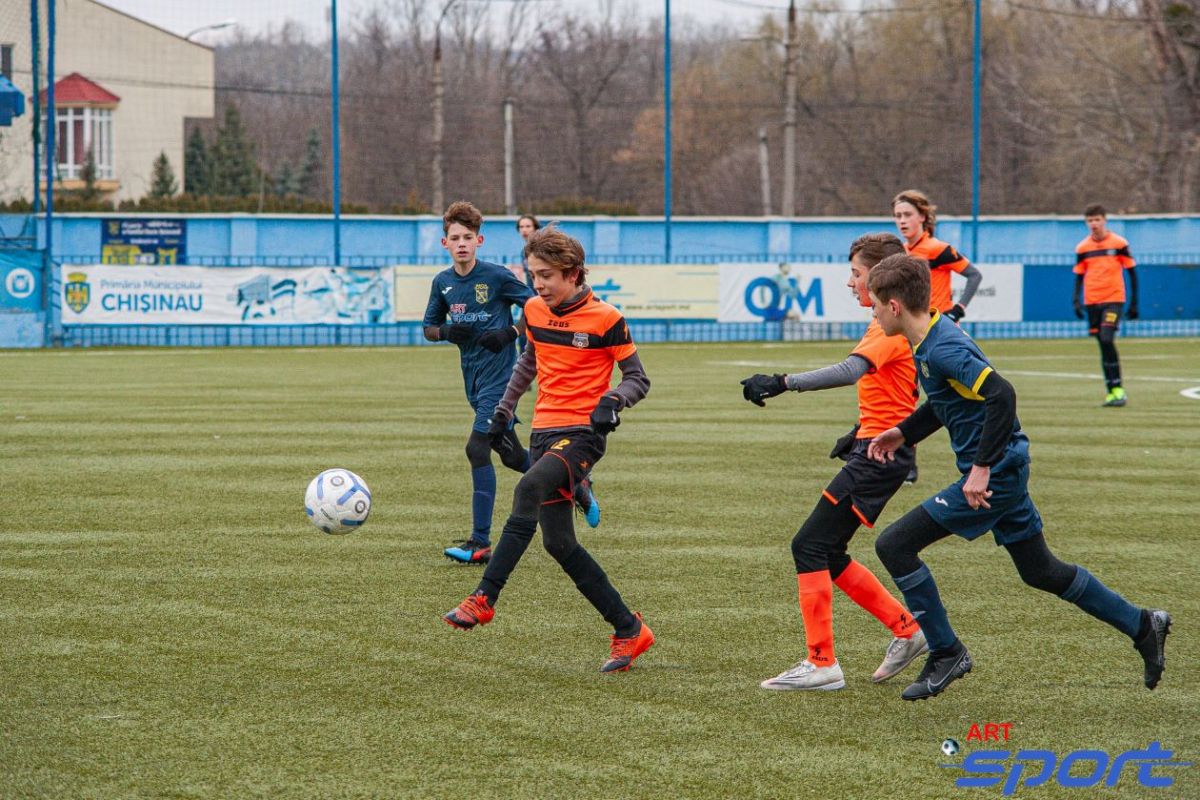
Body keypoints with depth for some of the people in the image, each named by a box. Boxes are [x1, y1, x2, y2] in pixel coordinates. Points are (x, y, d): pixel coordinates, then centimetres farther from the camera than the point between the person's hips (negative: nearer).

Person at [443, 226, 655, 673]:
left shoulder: (604, 319, -9)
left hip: (582, 433, -7)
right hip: (544, 431, 7)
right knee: (558, 543, 1)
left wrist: (611, 401, -23)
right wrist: (503, 409, 25)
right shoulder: (535, 311, 9)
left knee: (529, 488, -33)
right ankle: (628, 630, 12)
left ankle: (484, 599, -35)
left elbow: (638, 379, -3)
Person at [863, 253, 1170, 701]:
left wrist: (981, 468, -30)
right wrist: (903, 433, 18)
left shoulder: (942, 350, -22)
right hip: (1007, 472, 10)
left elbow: (1001, 396, -32)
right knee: (1040, 571, 21)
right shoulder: (932, 340, 9)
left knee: (894, 546, -9)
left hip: (994, 477, -10)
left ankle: (946, 654, 0)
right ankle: (1143, 627, 28)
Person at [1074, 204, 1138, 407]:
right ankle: (1112, 390, 10)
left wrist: (1134, 303, 1)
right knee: (1103, 345, 5)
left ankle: (1118, 389, -12)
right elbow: (1079, 276, 11)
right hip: (1092, 302, 4)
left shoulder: (1119, 244, -2)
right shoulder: (1082, 248, 6)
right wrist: (1076, 300, -3)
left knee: (1107, 340, -19)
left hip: (1114, 299, -4)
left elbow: (1132, 272, 3)